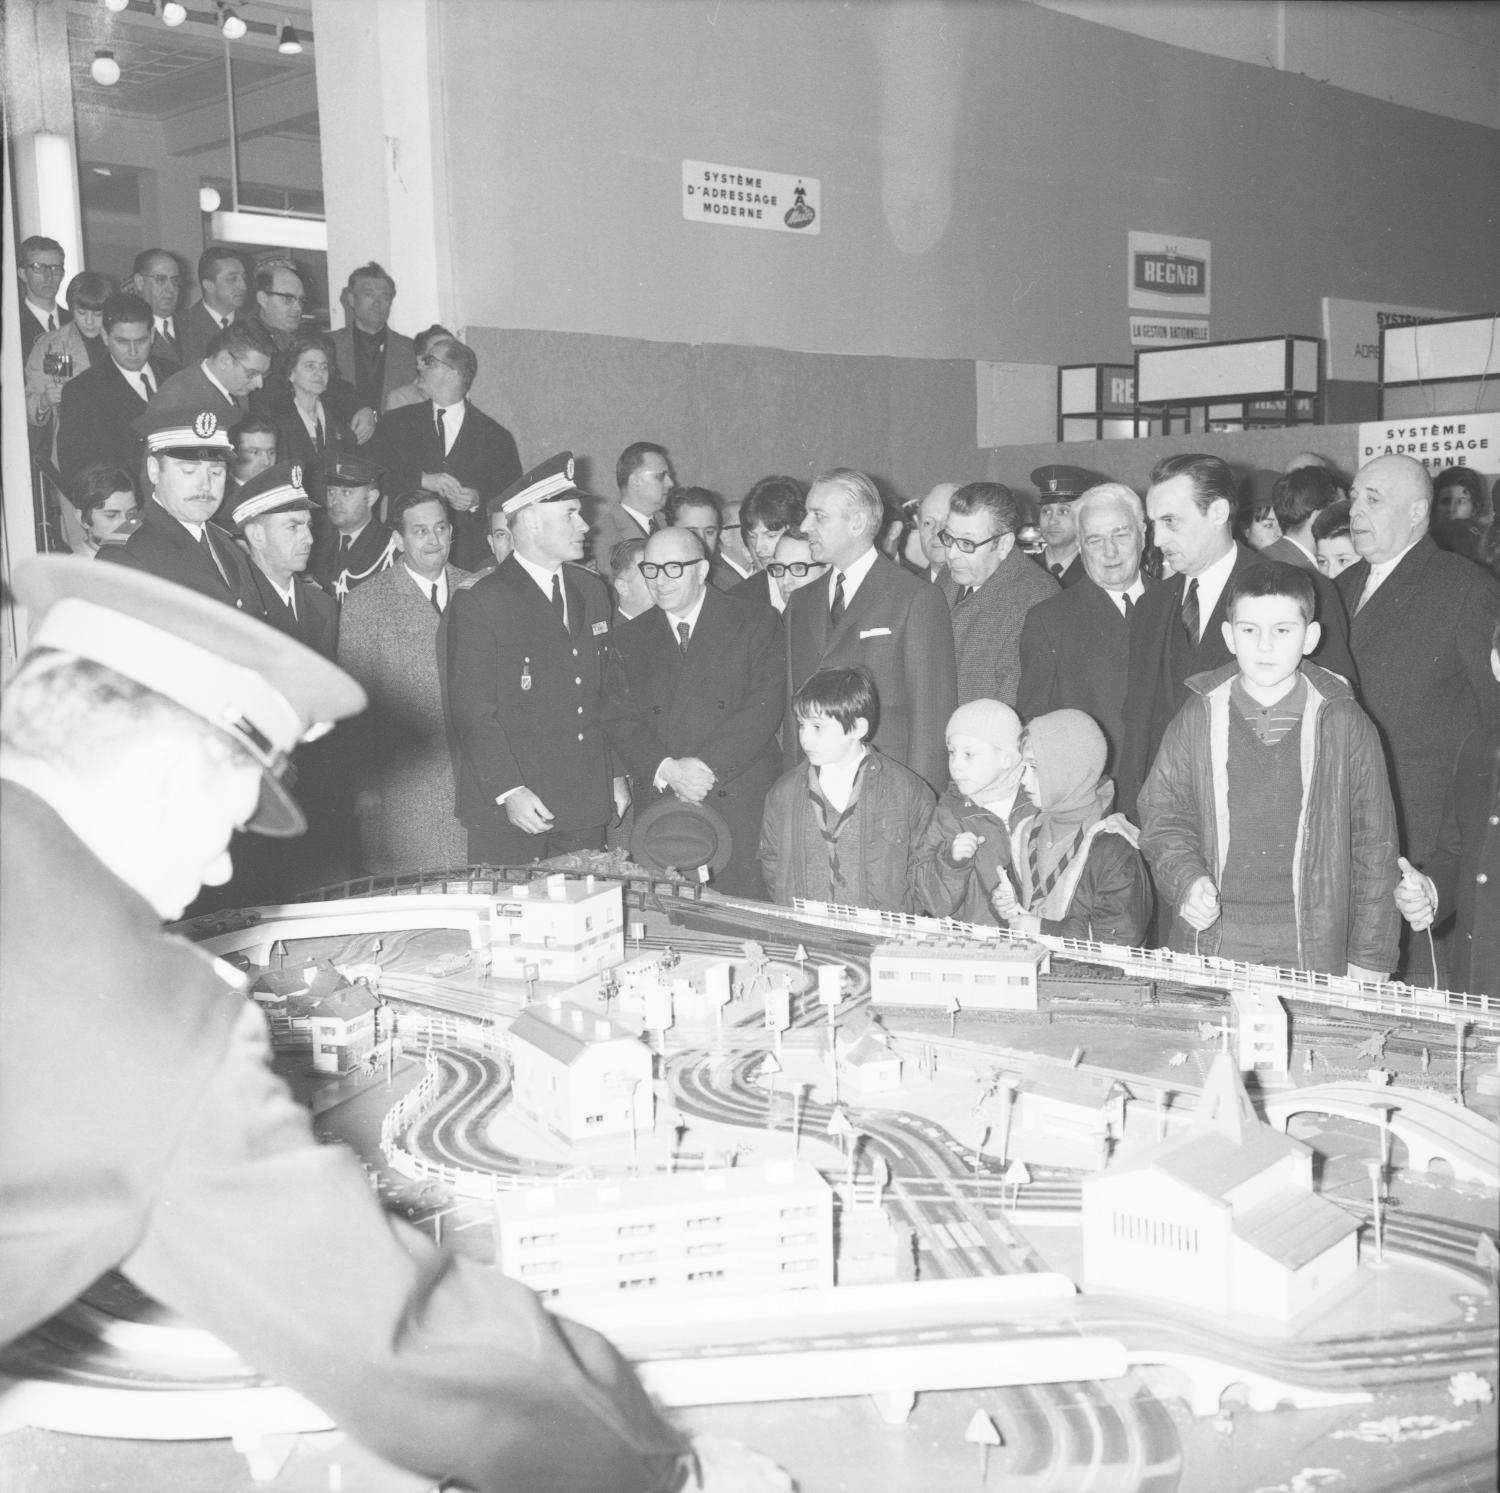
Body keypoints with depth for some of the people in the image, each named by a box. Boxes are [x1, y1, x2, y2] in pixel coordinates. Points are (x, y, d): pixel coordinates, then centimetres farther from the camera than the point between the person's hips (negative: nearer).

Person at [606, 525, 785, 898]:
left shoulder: (756, 623, 2)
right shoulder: (630, 637, 13)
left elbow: (765, 709, -7)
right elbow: (620, 720, 6)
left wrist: (705, 766, -14)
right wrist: (666, 771, -11)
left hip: (742, 802, -2)